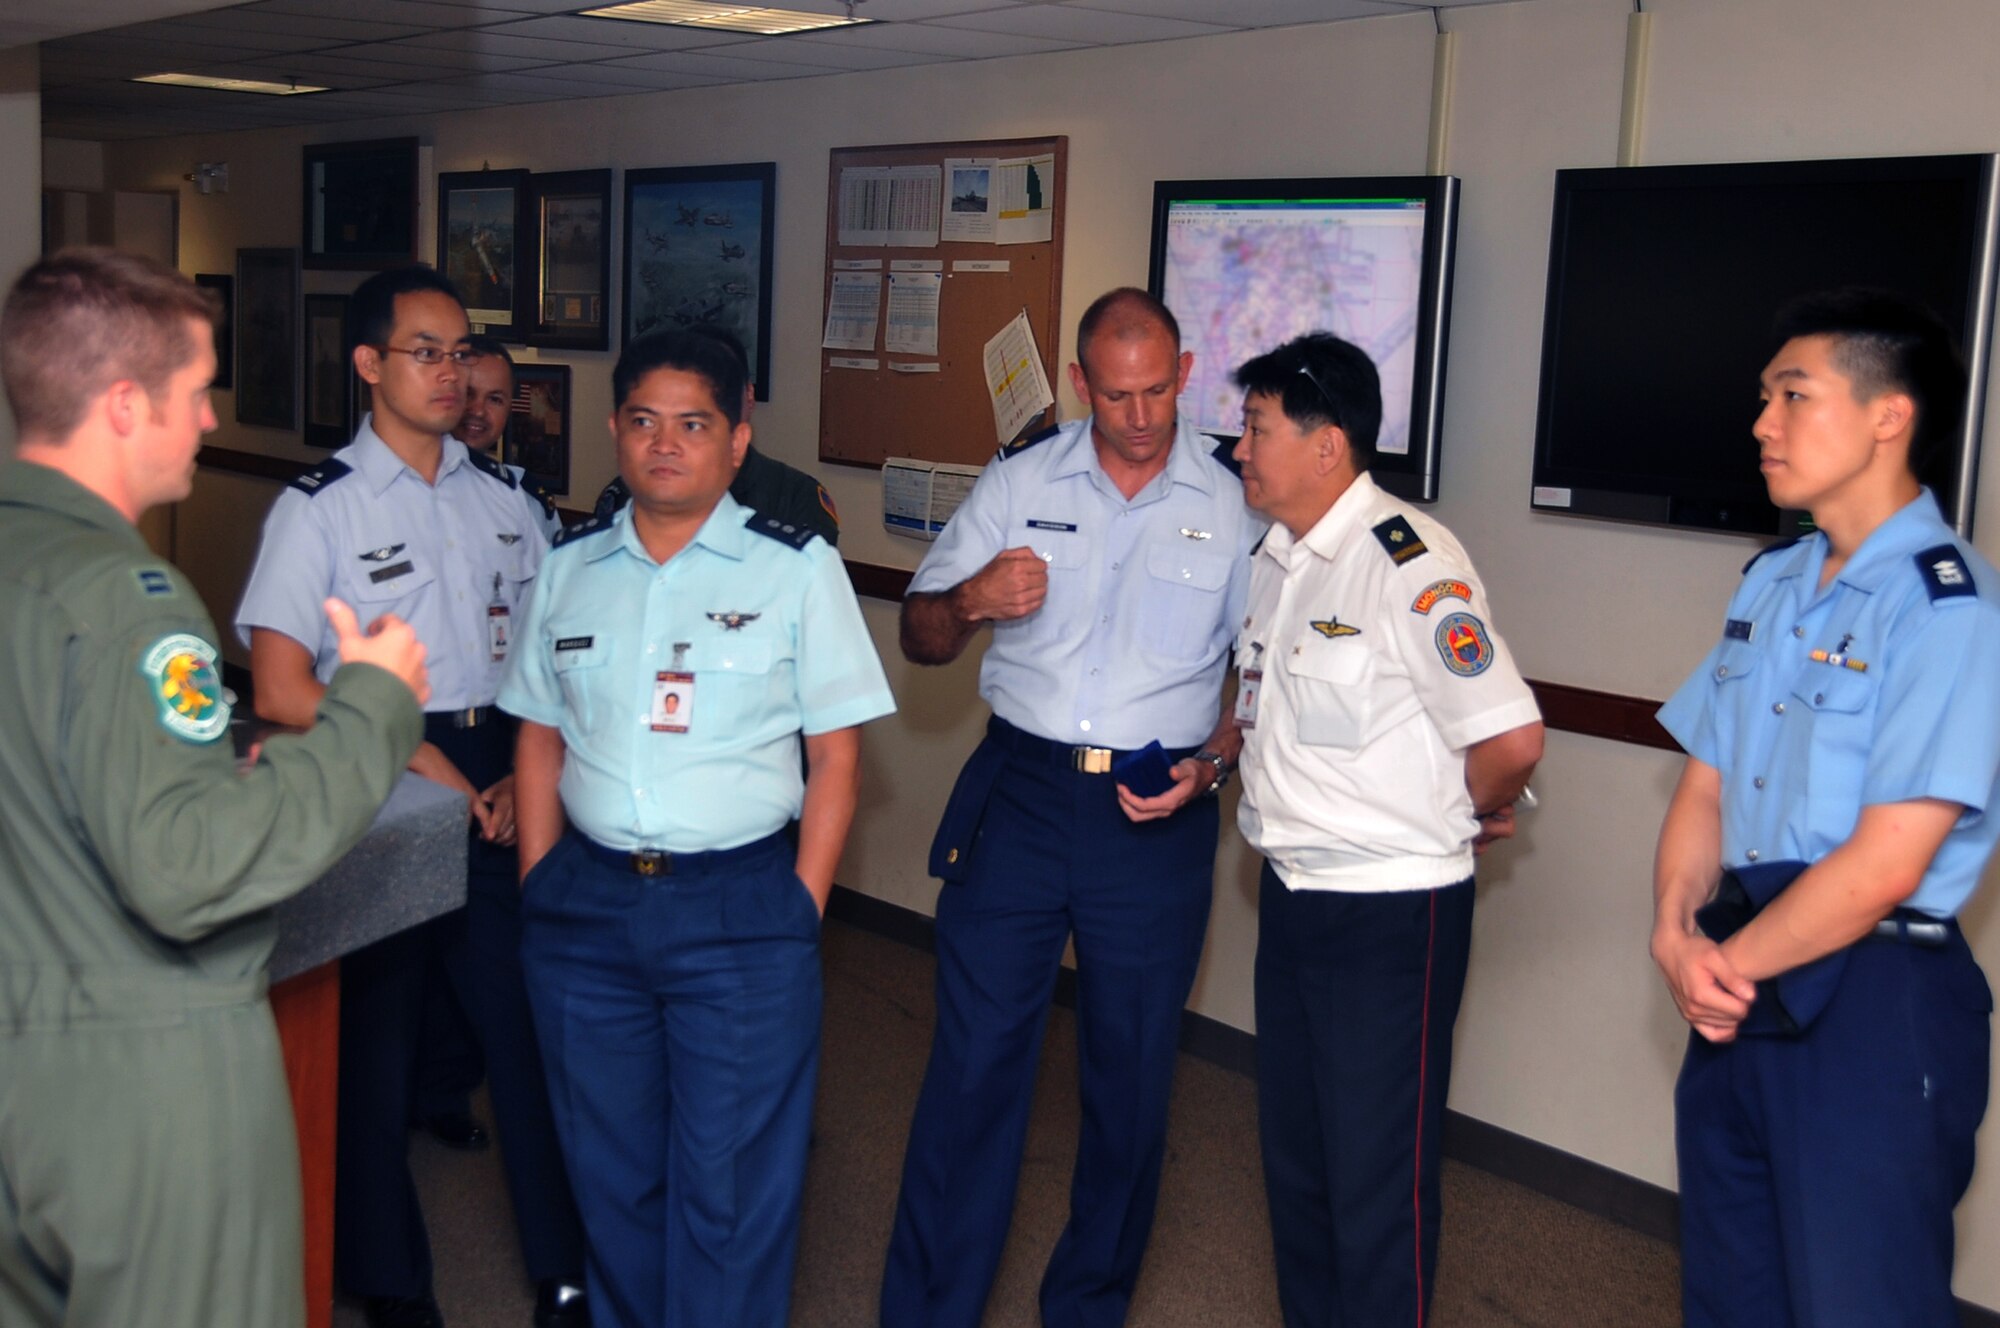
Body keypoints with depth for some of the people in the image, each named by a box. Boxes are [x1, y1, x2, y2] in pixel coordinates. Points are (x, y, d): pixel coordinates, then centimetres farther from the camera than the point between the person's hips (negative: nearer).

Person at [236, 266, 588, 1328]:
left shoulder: (505, 496, 8)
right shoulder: (319, 507, -6)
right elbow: (281, 690, -12)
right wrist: (422, 761, -11)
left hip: (498, 790, 3)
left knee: (528, 1022, 3)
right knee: (376, 1034, 8)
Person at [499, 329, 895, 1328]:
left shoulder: (797, 567, -3)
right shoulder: (569, 567, 8)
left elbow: (835, 756, -4)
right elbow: (539, 735, 12)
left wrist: (803, 907, -9)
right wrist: (539, 886, 5)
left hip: (740, 906, -4)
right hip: (584, 905, 4)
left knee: (729, 1186, 3)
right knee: (609, 1171, 17)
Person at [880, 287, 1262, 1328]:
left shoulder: (1234, 504, 3)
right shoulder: (1018, 483, 6)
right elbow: (920, 638, 7)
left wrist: (1211, 766, -9)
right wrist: (971, 600, -14)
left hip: (1156, 817, 0)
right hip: (1019, 798, 0)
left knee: (1131, 1078, 9)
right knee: (972, 1065, 0)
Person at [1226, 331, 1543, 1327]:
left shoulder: (1410, 565, -21)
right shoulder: (1275, 560, 7)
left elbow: (1511, 737, -24)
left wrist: (1477, 813, -7)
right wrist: (1209, 758, 8)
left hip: (1391, 915, -9)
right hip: (1289, 897, 9)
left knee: (1376, 1180, 3)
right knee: (1294, 1154, 19)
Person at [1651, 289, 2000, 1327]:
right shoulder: (1769, 584, 9)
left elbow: (1883, 864, -20)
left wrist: (1729, 964, -9)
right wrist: (1677, 932, -6)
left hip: (1874, 1001, -7)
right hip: (1744, 985, 7)